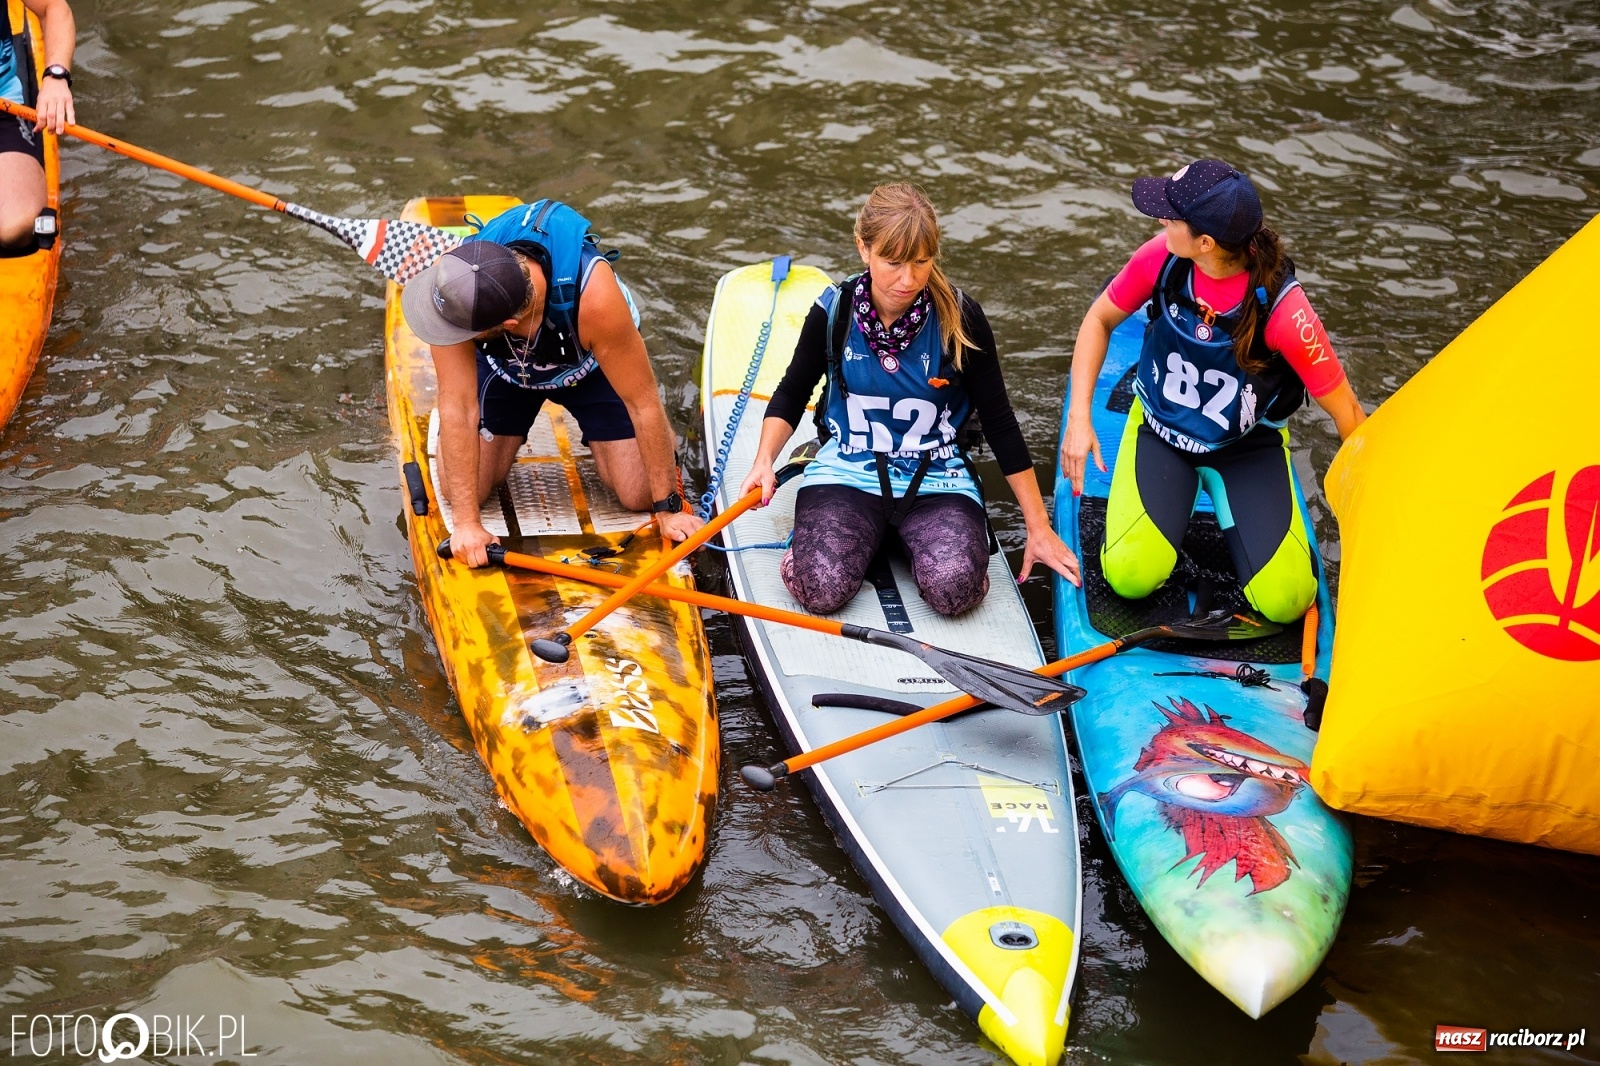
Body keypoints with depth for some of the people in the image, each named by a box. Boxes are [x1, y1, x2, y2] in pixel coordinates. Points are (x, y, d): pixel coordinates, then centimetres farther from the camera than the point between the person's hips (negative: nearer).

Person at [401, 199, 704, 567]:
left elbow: (643, 404, -33)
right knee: (462, 490, -7)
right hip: (503, 366, 2)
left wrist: (667, 508, -25)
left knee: (640, 495, -9)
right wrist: (467, 521, -34)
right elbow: (459, 405, -34)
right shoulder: (451, 277, -40)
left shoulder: (592, 293, -45)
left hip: (590, 366, -1)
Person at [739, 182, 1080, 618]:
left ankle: (906, 534, 7)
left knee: (954, 588, -28)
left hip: (937, 478, 0)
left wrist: (1040, 530, -3)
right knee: (821, 589, -27)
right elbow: (792, 393, 8)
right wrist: (764, 461, -11)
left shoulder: (959, 317, -11)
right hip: (848, 472, 0)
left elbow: (999, 423, -4)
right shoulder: (834, 311, -8)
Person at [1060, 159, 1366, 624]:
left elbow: (1345, 410, -20)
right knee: (1130, 577, -19)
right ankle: (1180, 495, 12)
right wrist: (1079, 418, -11)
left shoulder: (1281, 308, -30)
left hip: (1248, 446, -1)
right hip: (1160, 430, 2)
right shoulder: (1161, 258, -21)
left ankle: (1221, 497, 13)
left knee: (1286, 602, -13)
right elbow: (1099, 320, -2)